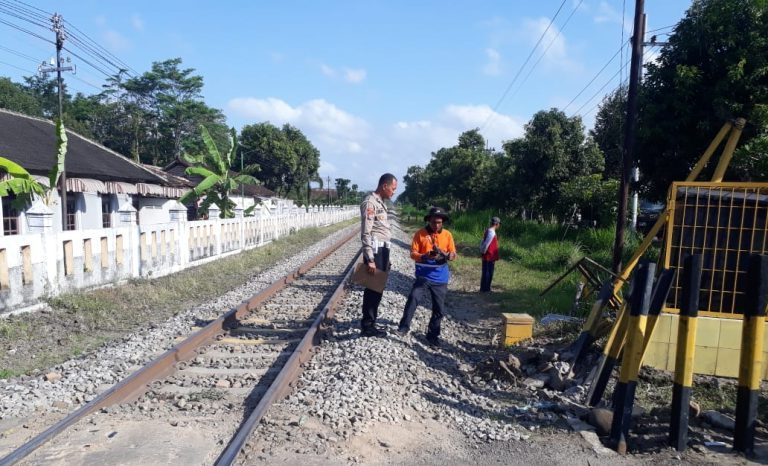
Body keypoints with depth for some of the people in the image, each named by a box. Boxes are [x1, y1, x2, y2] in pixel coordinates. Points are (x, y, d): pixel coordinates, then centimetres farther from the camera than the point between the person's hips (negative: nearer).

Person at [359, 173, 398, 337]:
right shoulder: (370, 203, -13)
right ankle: (367, 326, 7)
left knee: (377, 288, 15)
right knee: (373, 288, -3)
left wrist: (385, 257, 19)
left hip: (383, 250, 9)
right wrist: (370, 259, -22)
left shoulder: (381, 203, 16)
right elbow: (366, 233, -18)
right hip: (375, 250, -9)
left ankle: (369, 321, 27)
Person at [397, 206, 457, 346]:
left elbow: (453, 254, 7)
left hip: (441, 278, 3)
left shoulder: (447, 235, 6)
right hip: (423, 276, -2)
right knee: (413, 298, -22)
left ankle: (433, 334, 22)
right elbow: (413, 253, -5)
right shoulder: (420, 234, -1)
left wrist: (445, 255, -17)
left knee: (439, 308, 7)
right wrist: (425, 256, -25)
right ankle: (404, 327, -8)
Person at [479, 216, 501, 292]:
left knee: (486, 272, 15)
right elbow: (486, 244, -24)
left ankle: (483, 288, 22)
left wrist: (482, 251, 13)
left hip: (486, 257, 9)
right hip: (490, 257, -9)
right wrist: (484, 251, -11)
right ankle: (486, 289, 5)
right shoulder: (492, 232, -19)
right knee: (488, 273, -1)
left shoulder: (488, 231, 11)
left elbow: (483, 242, 14)